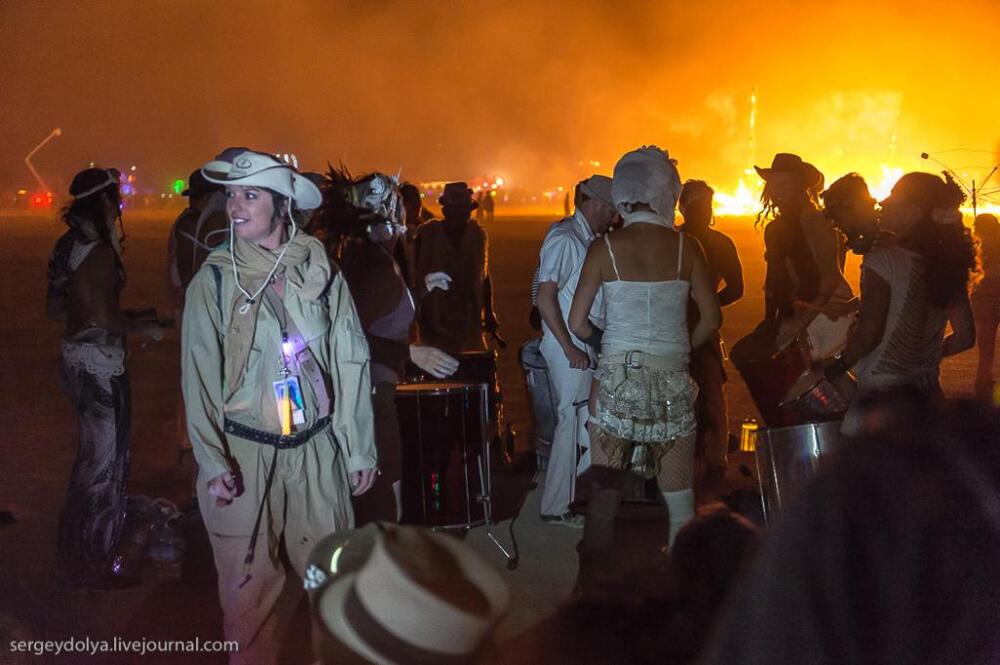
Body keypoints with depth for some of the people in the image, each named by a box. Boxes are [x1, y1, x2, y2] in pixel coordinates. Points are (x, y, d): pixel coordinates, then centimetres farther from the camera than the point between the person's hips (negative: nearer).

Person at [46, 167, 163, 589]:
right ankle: (94, 563, 14)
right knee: (106, 456, 2)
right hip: (99, 363, -9)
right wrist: (142, 328, -8)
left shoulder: (69, 244, 9)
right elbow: (104, 315, -22)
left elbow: (55, 308, 13)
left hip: (74, 357, 9)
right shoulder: (99, 250, -18)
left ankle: (76, 548, 35)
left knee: (93, 451, 21)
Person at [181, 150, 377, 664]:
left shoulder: (319, 271, 0)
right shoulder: (214, 279, -3)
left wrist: (359, 448, 2)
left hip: (317, 448, 1)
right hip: (244, 451, -1)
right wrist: (212, 461, -13)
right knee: (248, 582, 4)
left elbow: (350, 362, 3)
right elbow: (199, 375, -4)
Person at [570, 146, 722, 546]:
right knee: (678, 497, 11)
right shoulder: (686, 248, -2)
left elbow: (578, 324, -3)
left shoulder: (604, 249, -4)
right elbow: (711, 319, -1)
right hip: (672, 382, 1)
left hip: (615, 380, 0)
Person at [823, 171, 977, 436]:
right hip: (927, 393, 7)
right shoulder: (947, 266, 2)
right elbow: (964, 337, 7)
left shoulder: (883, 261, -17)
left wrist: (835, 368, -3)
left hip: (878, 393, -6)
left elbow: (867, 335, -18)